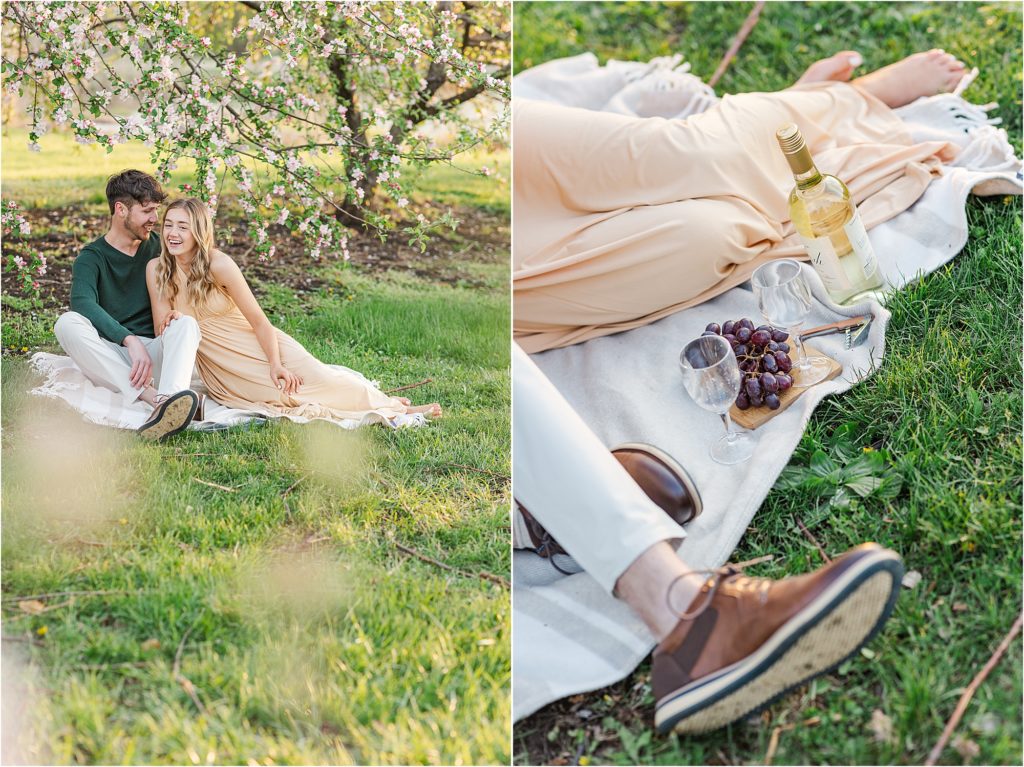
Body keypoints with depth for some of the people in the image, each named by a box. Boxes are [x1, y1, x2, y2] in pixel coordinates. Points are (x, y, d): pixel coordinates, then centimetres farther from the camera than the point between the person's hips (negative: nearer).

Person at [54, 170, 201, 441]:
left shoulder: (157, 246, 13)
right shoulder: (91, 257, 1)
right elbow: (83, 303, -19)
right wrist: (130, 340, -34)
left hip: (155, 353, 2)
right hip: (108, 357, -2)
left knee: (186, 324, -27)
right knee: (67, 323, -30)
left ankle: (168, 402, -57)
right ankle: (152, 396, -44)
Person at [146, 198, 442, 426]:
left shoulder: (218, 264, -19)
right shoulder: (156, 269, -8)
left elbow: (258, 320, -15)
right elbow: (161, 329, -3)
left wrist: (276, 365, -23)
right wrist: (171, 321, -25)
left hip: (259, 346, -2)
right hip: (219, 366, 3)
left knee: (316, 380, -18)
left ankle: (393, 405, 7)